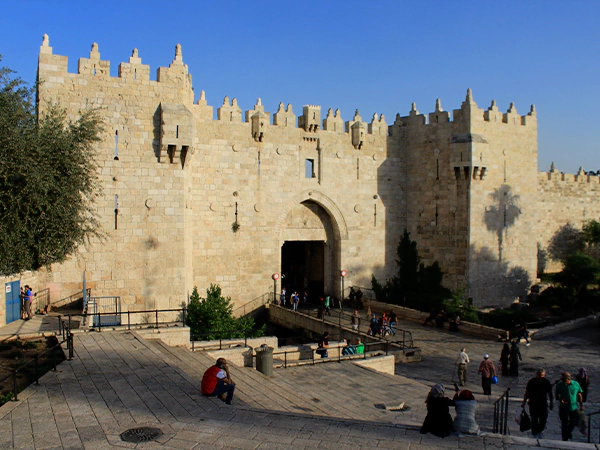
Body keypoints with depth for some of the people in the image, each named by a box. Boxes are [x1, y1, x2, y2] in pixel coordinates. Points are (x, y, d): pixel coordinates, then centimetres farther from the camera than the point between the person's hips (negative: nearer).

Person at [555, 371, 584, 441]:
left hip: (574, 407, 2)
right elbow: (557, 394, -4)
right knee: (564, 423, 4)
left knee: (574, 422, 16)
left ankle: (569, 431, 46)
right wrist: (560, 399, -24)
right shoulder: (560, 385, -12)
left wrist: (581, 405, 6)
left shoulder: (576, 384, -9)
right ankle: (565, 439, 18)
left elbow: (579, 395, 3)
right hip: (564, 407, -2)